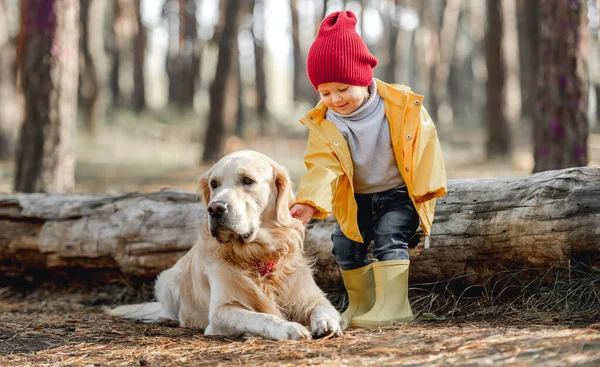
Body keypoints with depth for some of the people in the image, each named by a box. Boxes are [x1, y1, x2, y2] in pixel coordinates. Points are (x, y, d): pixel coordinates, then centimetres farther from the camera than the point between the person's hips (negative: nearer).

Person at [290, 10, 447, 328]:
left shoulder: (403, 106, -20)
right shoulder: (322, 124, -14)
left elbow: (425, 144, -8)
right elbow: (322, 167, -21)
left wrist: (427, 188, -7)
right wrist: (309, 202, -38)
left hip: (399, 193, -4)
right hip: (355, 200, 4)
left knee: (389, 238, -22)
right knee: (346, 246, 6)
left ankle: (392, 305, -22)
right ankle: (361, 303, 24)